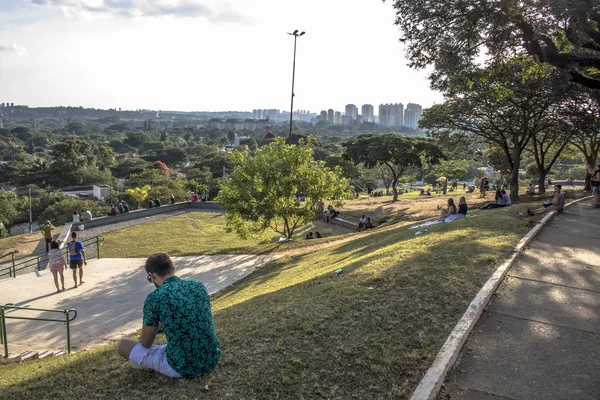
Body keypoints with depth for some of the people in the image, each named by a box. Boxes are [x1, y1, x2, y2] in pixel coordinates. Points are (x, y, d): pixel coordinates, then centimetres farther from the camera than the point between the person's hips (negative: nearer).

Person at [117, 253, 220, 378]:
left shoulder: (154, 298, -15)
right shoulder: (199, 286, 1)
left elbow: (146, 343, -1)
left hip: (182, 367, -6)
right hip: (212, 359, 6)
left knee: (122, 344, 12)